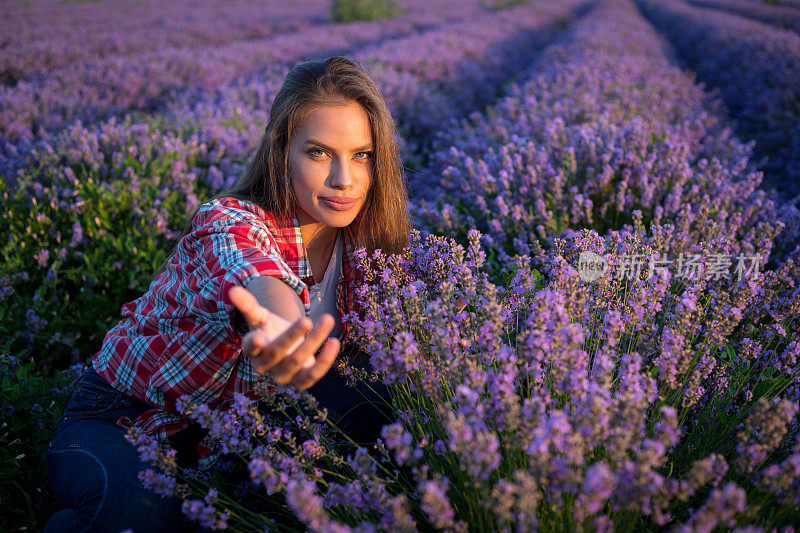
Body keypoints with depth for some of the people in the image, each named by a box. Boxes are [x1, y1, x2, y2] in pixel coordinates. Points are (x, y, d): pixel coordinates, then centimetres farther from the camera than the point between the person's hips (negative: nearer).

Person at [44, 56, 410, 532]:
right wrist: (282, 327, -74)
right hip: (125, 420, -4)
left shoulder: (360, 240, -8)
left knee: (379, 426, -19)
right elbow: (254, 276, -52)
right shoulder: (228, 225, -28)